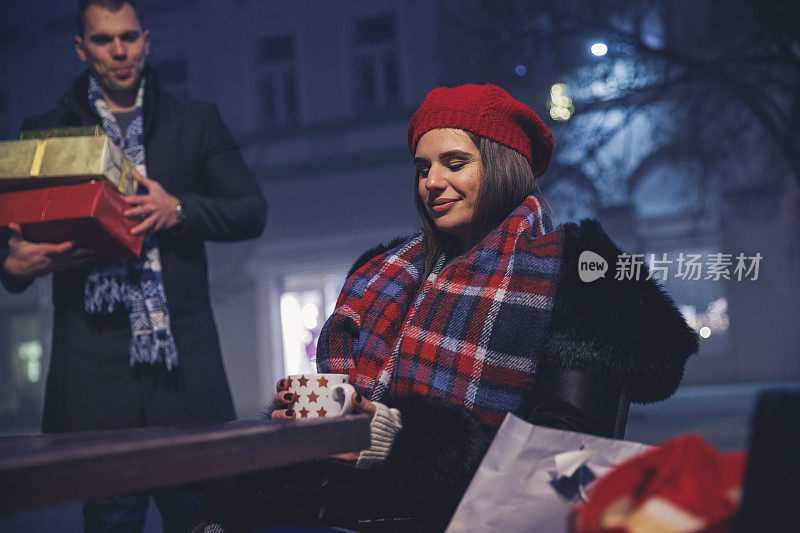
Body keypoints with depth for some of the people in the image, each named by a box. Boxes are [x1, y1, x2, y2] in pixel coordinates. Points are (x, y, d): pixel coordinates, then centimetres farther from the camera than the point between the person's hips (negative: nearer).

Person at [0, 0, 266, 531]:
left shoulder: (197, 122, 16)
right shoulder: (45, 132, 16)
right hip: (92, 360, 0)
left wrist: (179, 210, -8)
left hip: (181, 350, 0)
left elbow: (252, 211, 10)